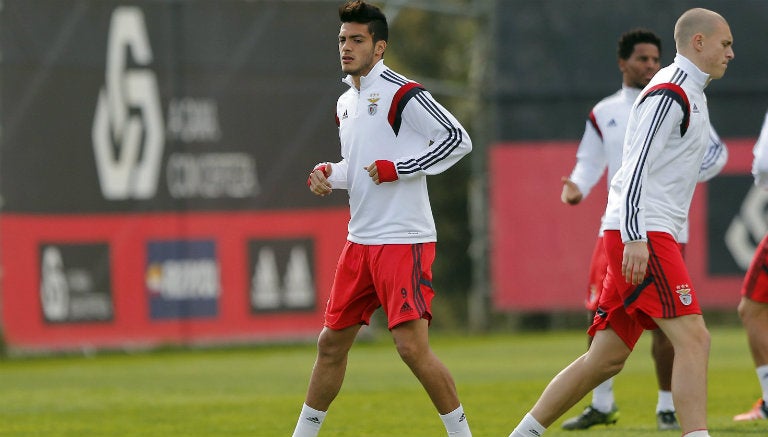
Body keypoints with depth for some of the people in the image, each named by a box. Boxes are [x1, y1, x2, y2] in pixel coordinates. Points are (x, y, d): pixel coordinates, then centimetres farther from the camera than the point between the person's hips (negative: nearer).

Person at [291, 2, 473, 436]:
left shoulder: (402, 94, -11)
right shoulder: (345, 103, 15)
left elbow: (458, 139, -17)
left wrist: (397, 169, -18)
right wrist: (328, 174, 6)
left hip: (404, 241, -8)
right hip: (360, 241, 8)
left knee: (412, 346, -14)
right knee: (332, 342, 12)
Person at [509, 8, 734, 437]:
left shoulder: (687, 93, 22)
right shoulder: (671, 92, -10)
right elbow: (636, 166, -19)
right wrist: (636, 238, -25)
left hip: (642, 238, 10)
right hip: (640, 236, -10)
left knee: (607, 357, 9)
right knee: (693, 339, -16)